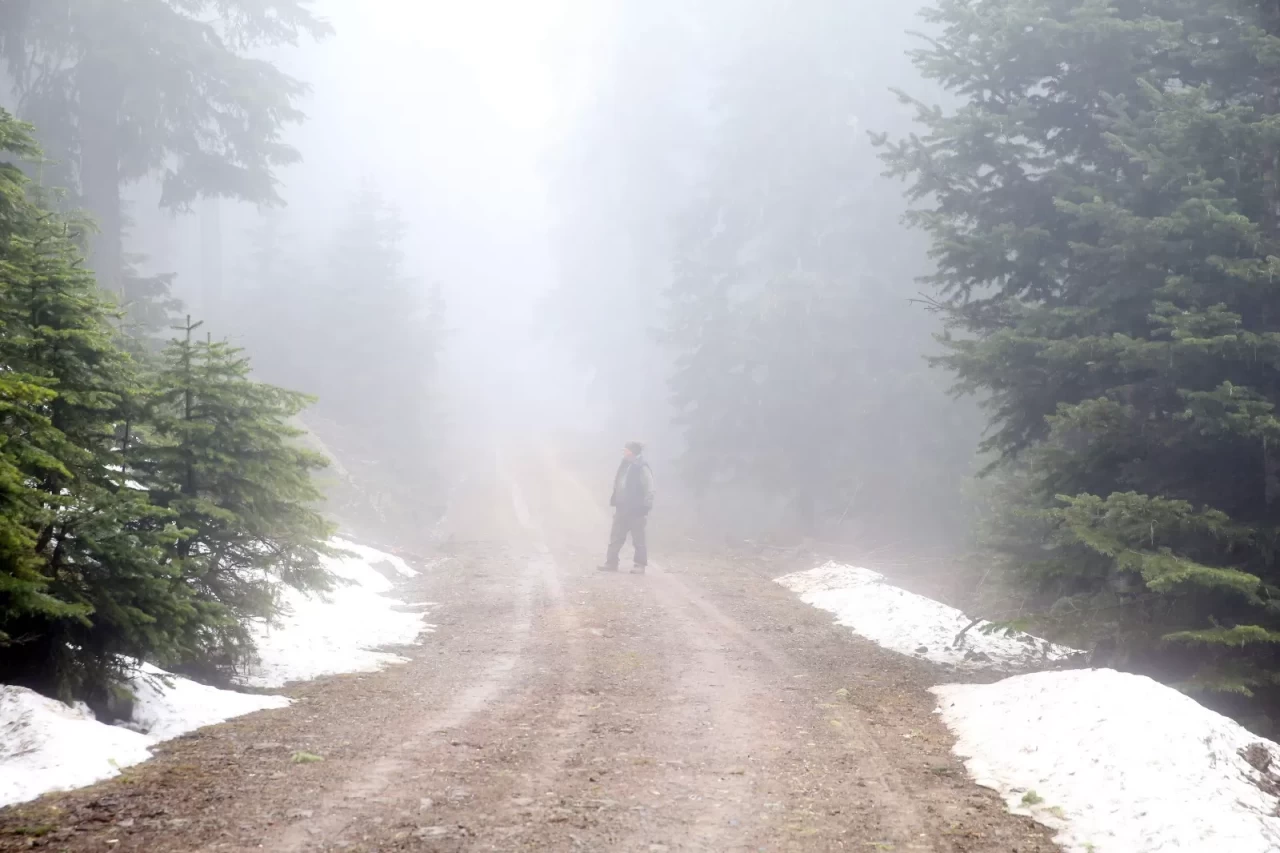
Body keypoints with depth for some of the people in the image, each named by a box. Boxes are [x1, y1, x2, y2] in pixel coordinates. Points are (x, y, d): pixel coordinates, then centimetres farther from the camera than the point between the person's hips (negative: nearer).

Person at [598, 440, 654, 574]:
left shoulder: (642, 468, -14)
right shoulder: (624, 466, 11)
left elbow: (649, 489, -15)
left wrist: (645, 506, -17)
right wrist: (615, 502, 15)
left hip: (636, 510, -8)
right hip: (622, 509, 8)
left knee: (638, 539, 1)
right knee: (616, 537, 9)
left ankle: (640, 565, 8)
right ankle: (611, 563, 15)